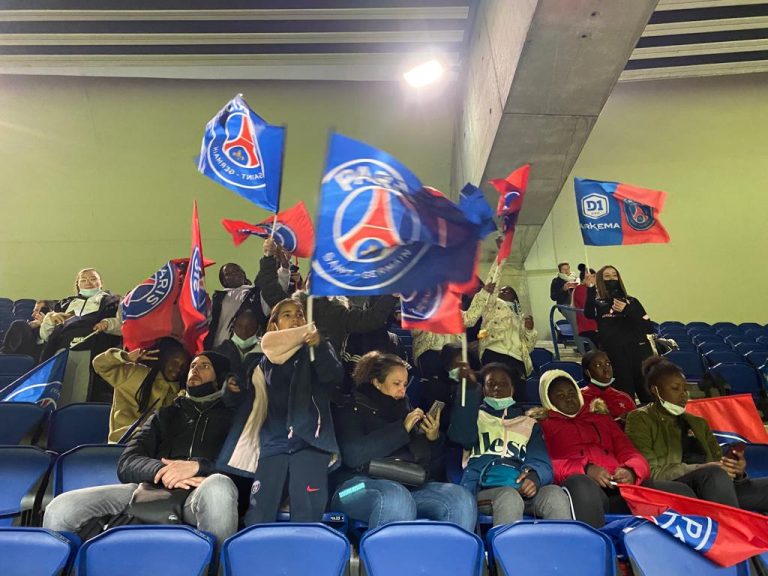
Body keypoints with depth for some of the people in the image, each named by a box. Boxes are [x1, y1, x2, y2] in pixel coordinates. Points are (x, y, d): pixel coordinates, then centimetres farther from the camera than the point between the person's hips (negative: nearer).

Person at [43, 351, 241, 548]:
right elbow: (126, 464, 14)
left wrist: (198, 466, -15)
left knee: (218, 486, -41)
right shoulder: (166, 415, 29)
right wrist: (161, 471, -9)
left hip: (201, 494, -3)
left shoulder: (231, 415, 21)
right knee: (60, 509, -19)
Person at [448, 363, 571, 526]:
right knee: (510, 497, -36)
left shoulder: (529, 424, 26)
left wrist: (535, 475, -16)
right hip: (485, 488, -2)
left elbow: (541, 461, 10)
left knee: (556, 493, -30)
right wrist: (470, 389, -5)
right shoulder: (476, 416, 22)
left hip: (524, 487, 2)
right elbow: (461, 436, -2)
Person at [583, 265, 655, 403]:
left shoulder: (631, 301, 11)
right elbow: (588, 314, -18)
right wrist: (590, 289, -29)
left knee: (649, 395, 1)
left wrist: (627, 311, -8)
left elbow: (649, 328, 4)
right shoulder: (598, 303, 6)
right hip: (616, 356, -1)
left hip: (639, 352, 1)